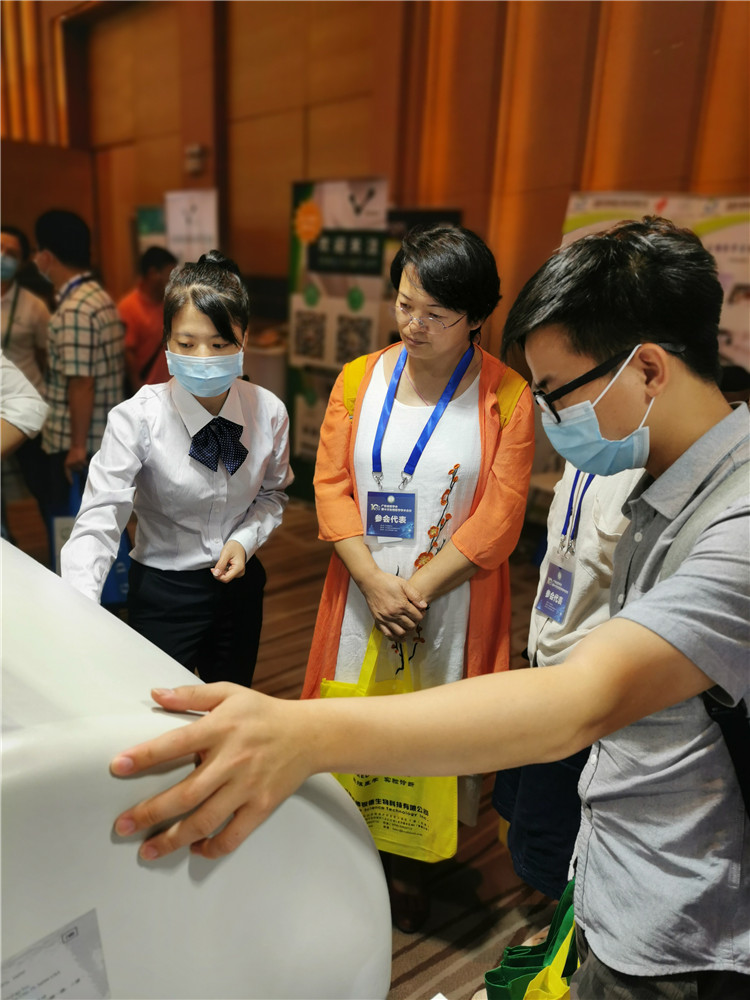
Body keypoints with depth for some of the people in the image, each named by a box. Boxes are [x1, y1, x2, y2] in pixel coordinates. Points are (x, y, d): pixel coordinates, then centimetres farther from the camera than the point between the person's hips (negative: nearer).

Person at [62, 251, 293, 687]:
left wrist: (245, 540, -14)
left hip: (240, 582, 4)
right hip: (162, 589, -3)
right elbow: (99, 523, -26)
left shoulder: (269, 411, -11)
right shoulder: (137, 419, -21)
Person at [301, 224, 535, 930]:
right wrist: (376, 583, -13)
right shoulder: (360, 380, 2)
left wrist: (417, 590, -14)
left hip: (452, 599, -2)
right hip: (364, 592, 3)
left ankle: (408, 859, 36)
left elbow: (499, 516, -11)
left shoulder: (506, 396, -8)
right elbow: (331, 485, -2)